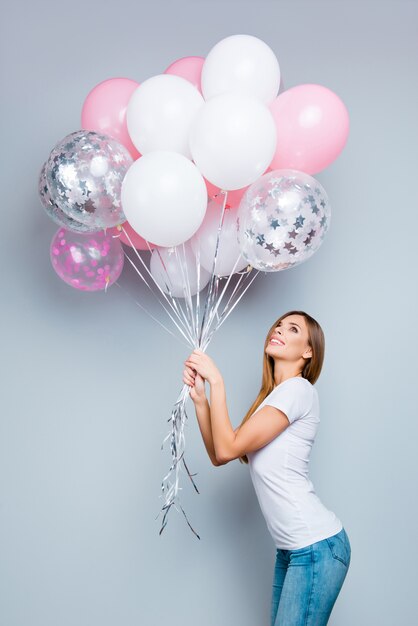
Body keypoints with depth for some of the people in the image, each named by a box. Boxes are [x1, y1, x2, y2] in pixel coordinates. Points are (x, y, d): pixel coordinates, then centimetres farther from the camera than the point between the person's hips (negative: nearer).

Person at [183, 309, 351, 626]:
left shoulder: (299, 389, -12)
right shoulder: (271, 398, 16)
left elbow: (228, 448, -17)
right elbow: (219, 455, 11)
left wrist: (216, 380, -12)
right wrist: (199, 396, 2)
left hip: (317, 547, -9)